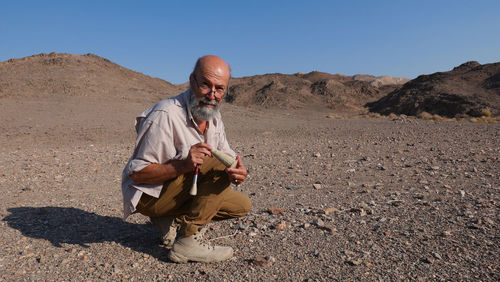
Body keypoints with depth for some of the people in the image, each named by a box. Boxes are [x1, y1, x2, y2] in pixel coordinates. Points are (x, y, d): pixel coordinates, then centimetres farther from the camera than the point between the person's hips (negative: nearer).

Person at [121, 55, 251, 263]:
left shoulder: (214, 117, 1)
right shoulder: (166, 115, -24)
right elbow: (137, 174, -23)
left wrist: (237, 171, -22)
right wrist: (183, 164, -37)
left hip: (182, 193, 8)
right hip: (149, 195, -8)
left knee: (242, 205, 2)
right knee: (218, 164, -24)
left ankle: (172, 221, 5)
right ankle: (187, 242, -21)